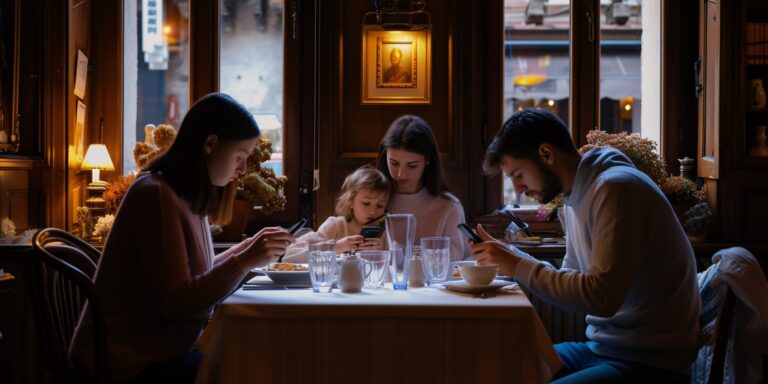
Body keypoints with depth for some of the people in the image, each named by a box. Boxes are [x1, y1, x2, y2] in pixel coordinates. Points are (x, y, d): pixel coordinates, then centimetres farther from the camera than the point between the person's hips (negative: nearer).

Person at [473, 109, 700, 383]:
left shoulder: (615, 188, -18)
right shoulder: (577, 196, 10)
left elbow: (601, 297, -26)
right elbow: (572, 281, 13)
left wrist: (520, 266, -18)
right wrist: (508, 259, 2)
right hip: (601, 348, 9)